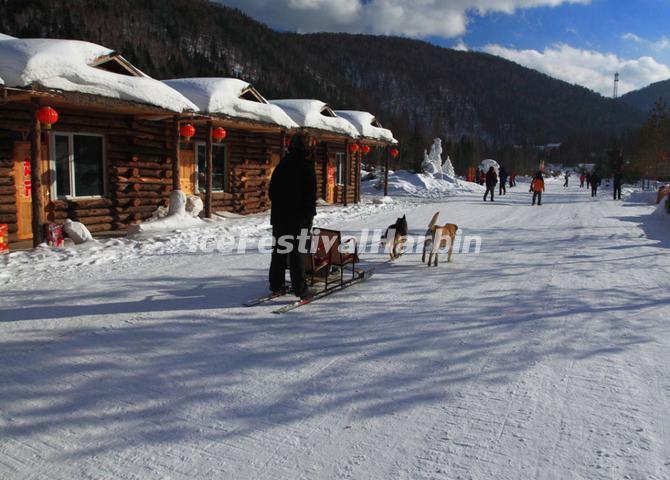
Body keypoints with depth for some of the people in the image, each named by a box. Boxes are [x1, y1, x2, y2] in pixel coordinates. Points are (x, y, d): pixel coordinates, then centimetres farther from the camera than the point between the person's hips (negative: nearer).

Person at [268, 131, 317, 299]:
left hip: (279, 216, 6)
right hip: (298, 217, -6)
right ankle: (300, 288, 0)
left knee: (279, 251, 12)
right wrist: (309, 214, -1)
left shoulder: (282, 164, 7)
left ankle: (276, 286, 19)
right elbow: (310, 195, -12)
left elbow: (272, 191, 12)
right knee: (297, 253, -3)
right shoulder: (305, 166, -12)